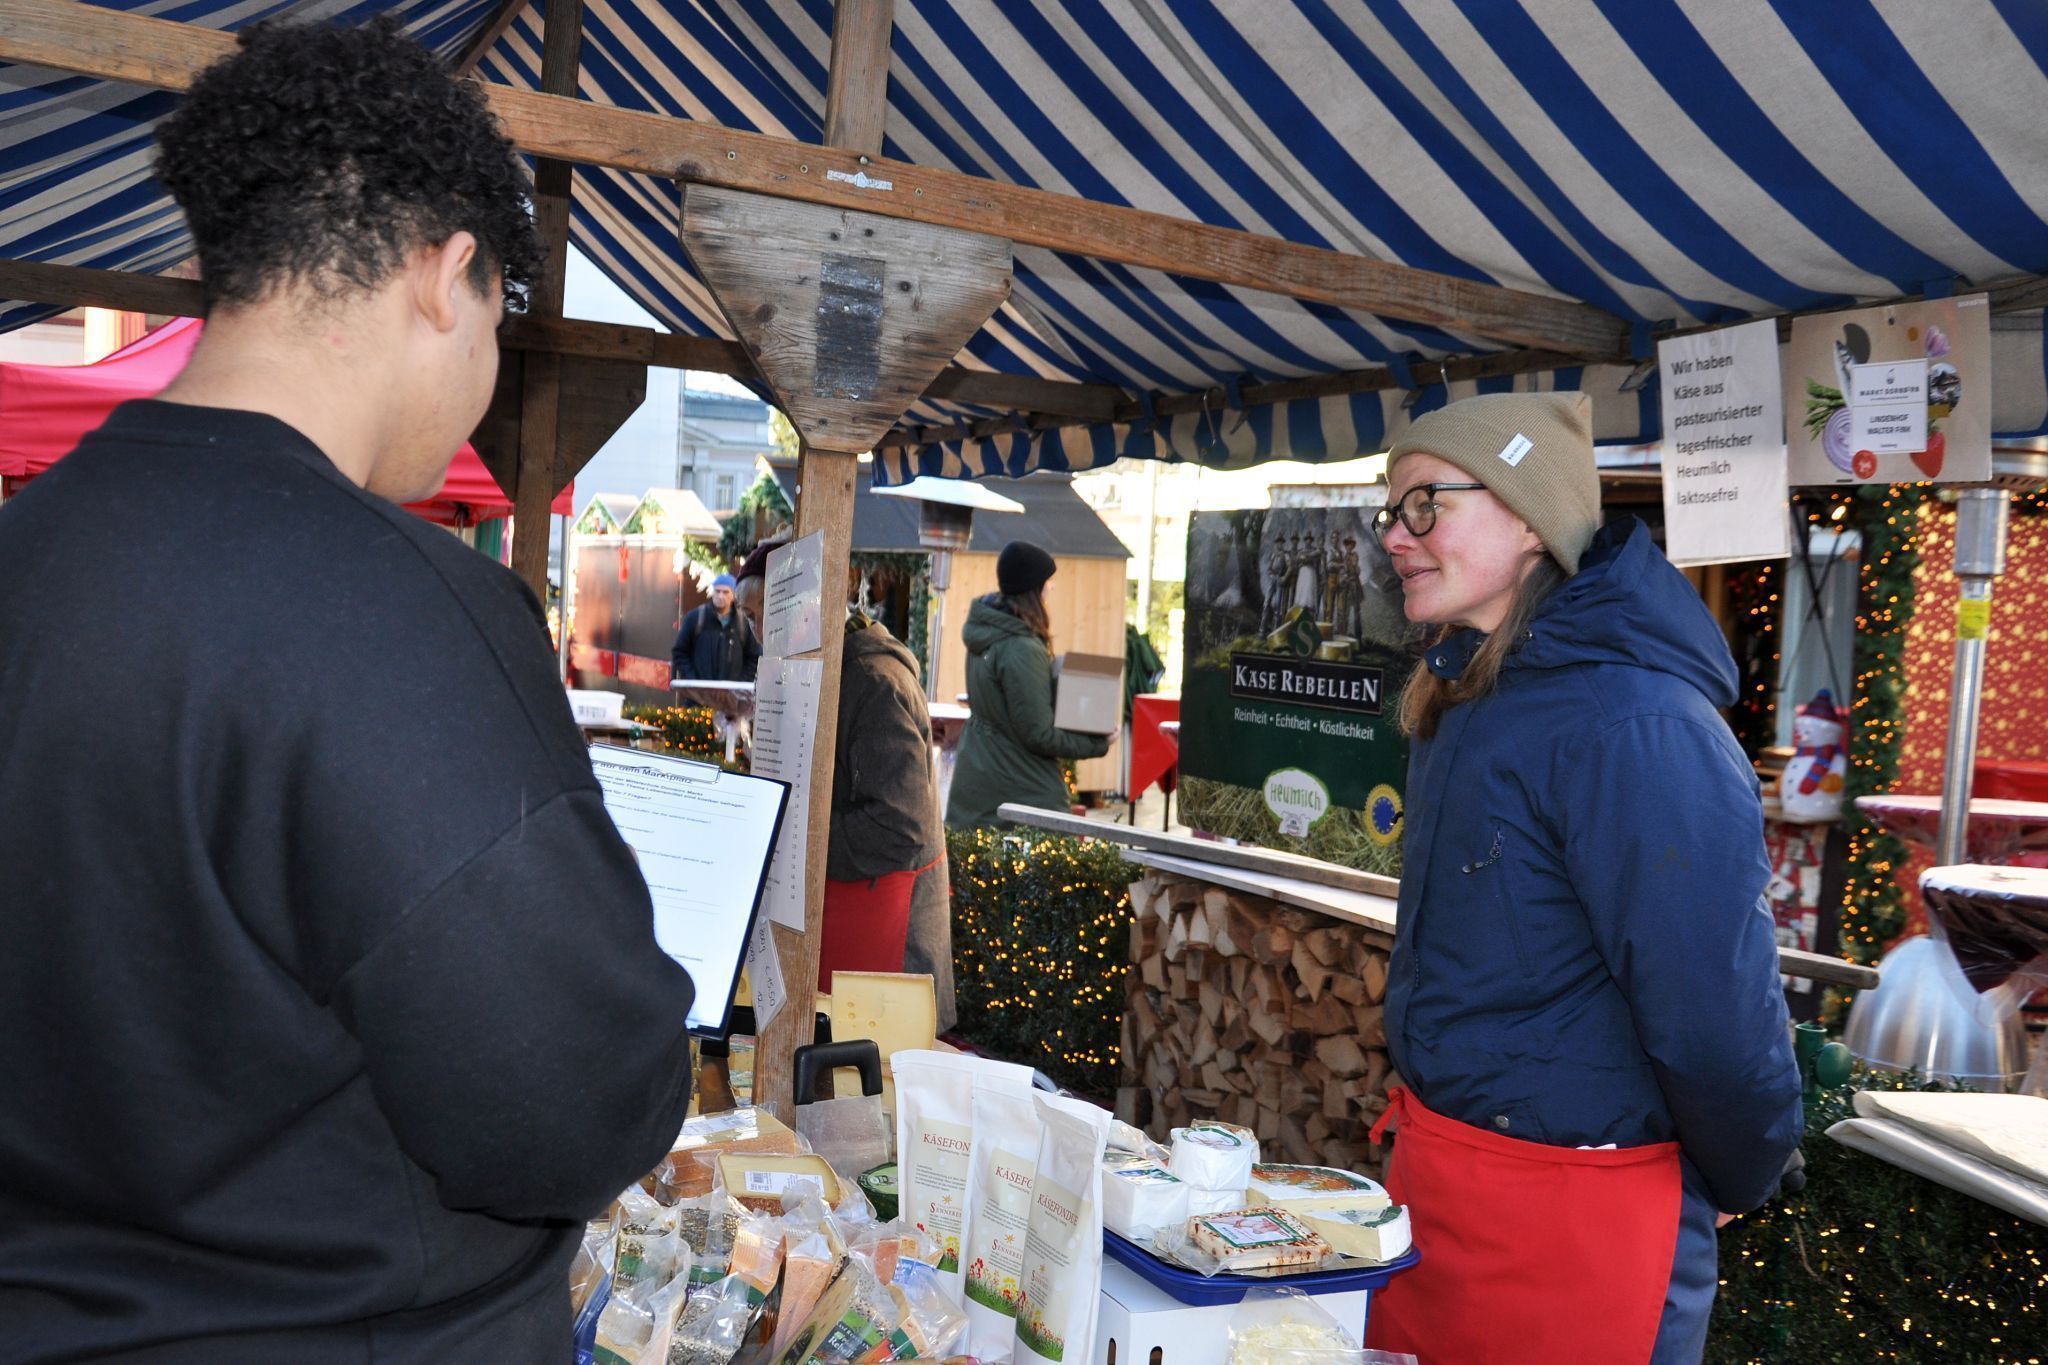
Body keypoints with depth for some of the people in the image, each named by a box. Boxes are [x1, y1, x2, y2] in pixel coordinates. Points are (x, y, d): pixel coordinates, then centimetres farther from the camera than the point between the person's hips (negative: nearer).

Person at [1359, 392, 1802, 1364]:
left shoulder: (1632, 726, -24)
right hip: (1431, 1165, 9)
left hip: (1572, 1209, -8)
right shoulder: (1464, 705, 7)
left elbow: (1713, 1003, -24)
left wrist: (1735, 1181, -8)